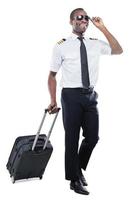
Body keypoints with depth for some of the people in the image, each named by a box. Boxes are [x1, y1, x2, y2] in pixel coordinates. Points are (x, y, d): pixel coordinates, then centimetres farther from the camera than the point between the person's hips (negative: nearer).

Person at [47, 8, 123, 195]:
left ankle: (79, 168, 34)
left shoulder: (95, 44, 9)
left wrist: (102, 28, -3)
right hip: (72, 95, -4)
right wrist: (53, 100, -6)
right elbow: (52, 75, 1)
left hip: (90, 95, 4)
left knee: (93, 137, 8)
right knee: (72, 138, 3)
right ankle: (75, 180, 19)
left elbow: (118, 50, 2)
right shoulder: (62, 46, -2)